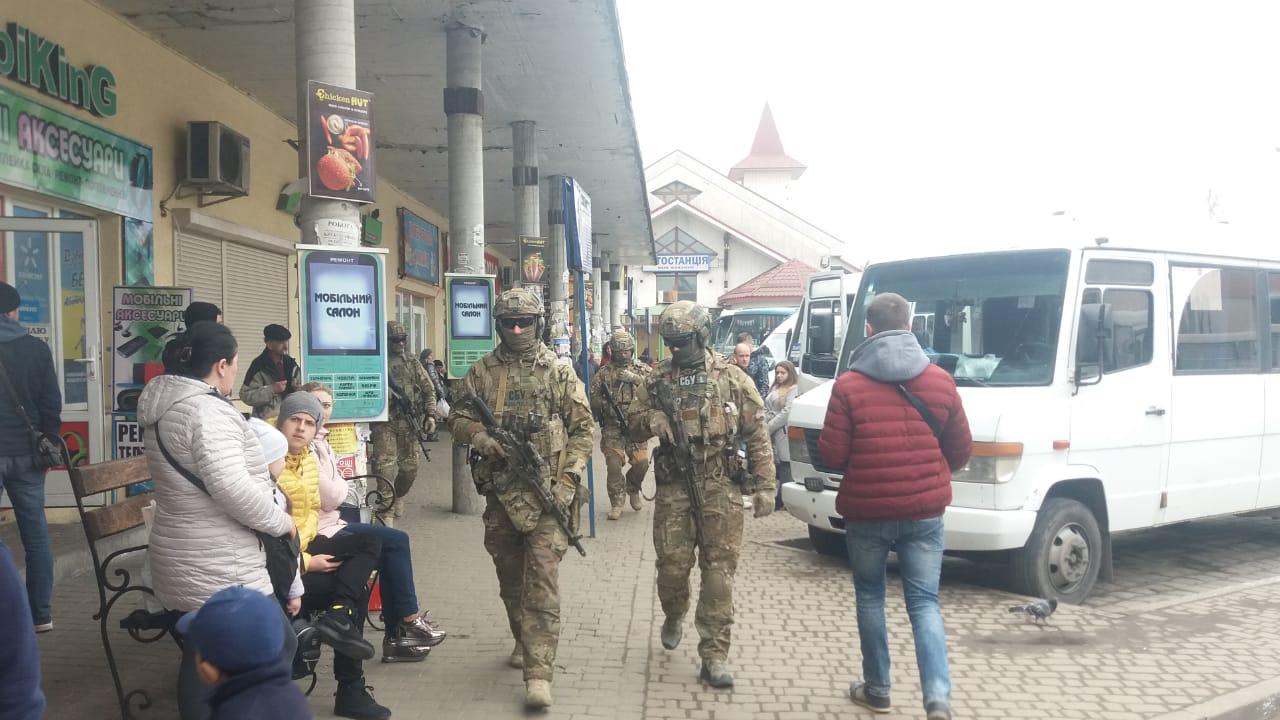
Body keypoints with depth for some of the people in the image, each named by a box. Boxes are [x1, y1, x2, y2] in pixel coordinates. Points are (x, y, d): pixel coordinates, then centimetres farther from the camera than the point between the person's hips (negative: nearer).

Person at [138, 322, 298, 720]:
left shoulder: (162, 407, 11)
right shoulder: (209, 409, -21)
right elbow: (231, 488, -29)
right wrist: (282, 521, -15)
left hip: (183, 565, 10)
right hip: (218, 572, -10)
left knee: (201, 659, 19)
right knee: (278, 648, 3)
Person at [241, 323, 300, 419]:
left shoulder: (291, 363, 9)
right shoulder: (259, 365, -8)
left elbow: (297, 387, 22)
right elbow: (246, 395, -12)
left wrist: (298, 389, -1)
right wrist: (271, 389, -18)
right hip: (267, 420, -5)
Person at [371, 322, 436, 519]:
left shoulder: (412, 363, 12)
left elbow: (429, 390, 13)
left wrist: (430, 414, 3)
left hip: (409, 422, 4)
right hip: (384, 422, -3)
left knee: (410, 467, 8)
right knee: (384, 464, -12)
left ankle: (398, 496, 34)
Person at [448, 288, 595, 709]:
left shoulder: (559, 371, 0)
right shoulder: (483, 371, 6)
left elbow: (584, 429, 1)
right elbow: (459, 419, 9)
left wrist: (568, 477, -9)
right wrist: (482, 439, -13)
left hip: (547, 490, -3)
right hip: (500, 489, 3)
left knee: (542, 578, -10)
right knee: (509, 575, 16)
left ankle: (538, 671, -9)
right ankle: (524, 641, 38)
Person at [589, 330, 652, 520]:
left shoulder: (641, 370, 8)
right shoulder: (604, 373, 4)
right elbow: (593, 398, 3)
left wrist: (635, 378, -19)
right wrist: (606, 405, -16)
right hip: (612, 427, -1)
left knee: (642, 462, -4)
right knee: (614, 465, -8)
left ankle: (633, 488, 28)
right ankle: (617, 502, 8)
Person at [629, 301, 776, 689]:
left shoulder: (733, 379, 1)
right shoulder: (659, 378, 7)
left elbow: (757, 436, 3)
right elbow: (635, 421, 15)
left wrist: (764, 486, -1)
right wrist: (649, 420, -9)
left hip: (721, 489, -2)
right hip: (673, 487, 2)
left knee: (719, 572, -1)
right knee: (672, 565, 4)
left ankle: (714, 656, 6)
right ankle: (674, 617, 37)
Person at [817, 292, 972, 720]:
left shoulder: (849, 385, -11)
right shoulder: (940, 382, 0)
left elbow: (832, 454, -9)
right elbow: (960, 450, 7)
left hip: (867, 512, -2)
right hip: (924, 511, 2)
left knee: (870, 596, 16)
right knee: (924, 602, 9)